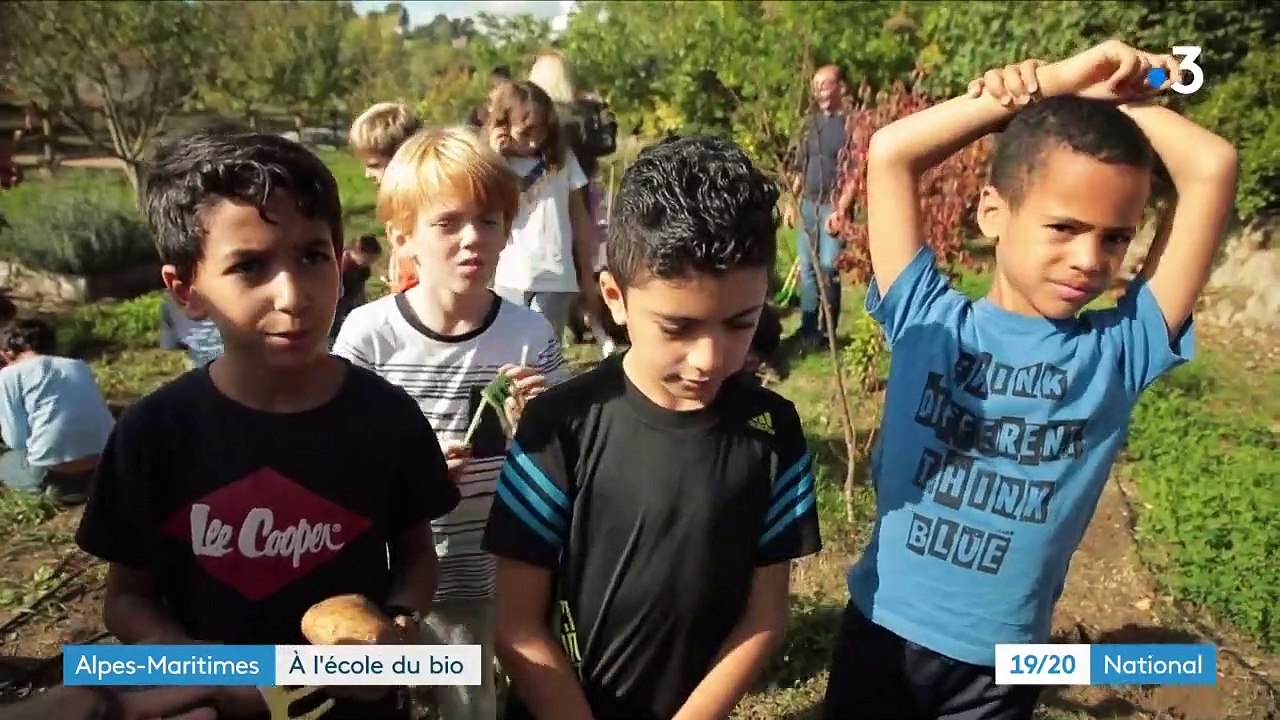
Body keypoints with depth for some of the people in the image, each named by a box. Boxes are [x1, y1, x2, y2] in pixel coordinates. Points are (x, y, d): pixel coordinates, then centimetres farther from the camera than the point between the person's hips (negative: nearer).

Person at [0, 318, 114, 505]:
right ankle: (91, 482, 12)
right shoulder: (80, 365, 17)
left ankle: (61, 486, 6)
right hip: (107, 462, 4)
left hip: (54, 471, -4)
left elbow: (17, 441, -1)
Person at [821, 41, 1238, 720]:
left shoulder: (1120, 350, -9)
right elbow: (889, 152, -17)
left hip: (1000, 664, 1)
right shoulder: (927, 321, -11)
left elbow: (1213, 169, -15)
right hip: (881, 629, 0)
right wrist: (1051, 83, -13)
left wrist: (1110, 99, -7)